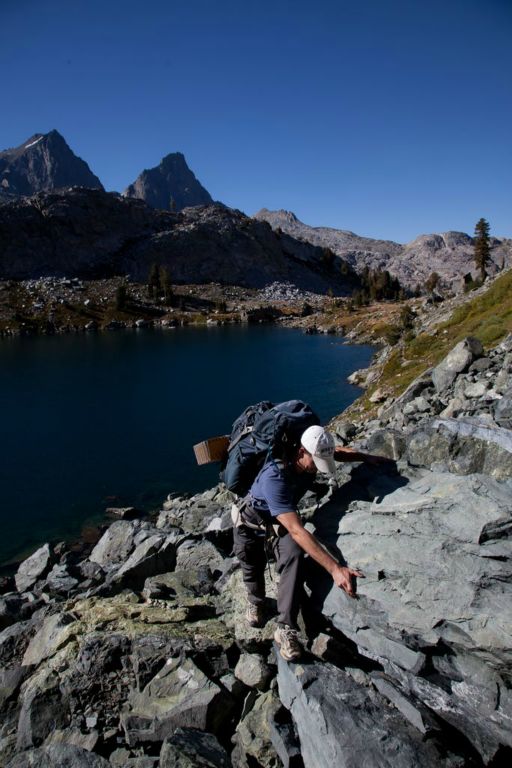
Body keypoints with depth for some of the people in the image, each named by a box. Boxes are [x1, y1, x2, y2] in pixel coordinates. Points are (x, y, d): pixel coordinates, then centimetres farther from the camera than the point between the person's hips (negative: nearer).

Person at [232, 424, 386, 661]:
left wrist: (366, 457, -15)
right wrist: (335, 568, -53)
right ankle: (256, 601, 42)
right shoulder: (275, 478, -44)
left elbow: (339, 452, 3)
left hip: (283, 514, 4)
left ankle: (285, 628, -18)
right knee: (253, 565, 7)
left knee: (293, 555, -22)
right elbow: (297, 531, -49)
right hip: (253, 515, -4)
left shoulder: (311, 457, -23)